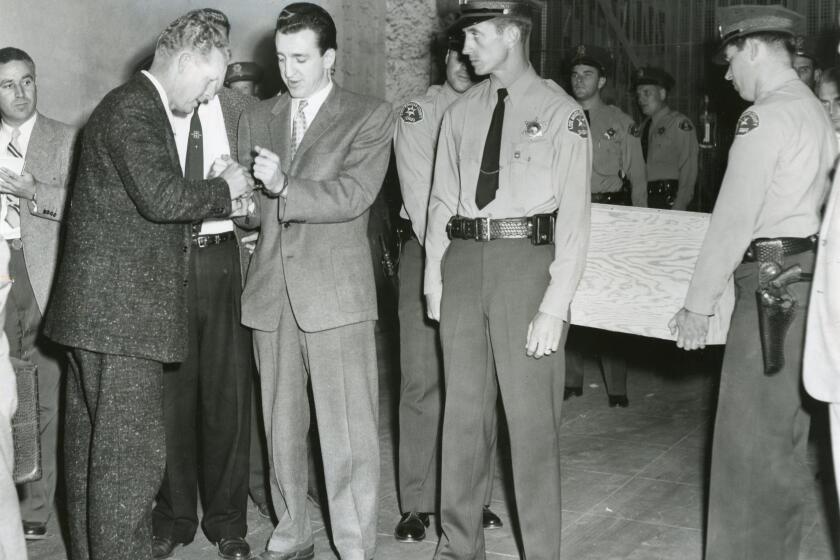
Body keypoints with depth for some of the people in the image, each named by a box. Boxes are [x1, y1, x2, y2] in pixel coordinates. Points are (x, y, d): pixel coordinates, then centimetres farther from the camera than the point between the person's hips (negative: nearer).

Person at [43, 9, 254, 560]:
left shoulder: (140, 107, 20)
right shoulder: (131, 108, -12)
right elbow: (161, 196, -25)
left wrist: (221, 205, 15)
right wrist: (224, 189, -9)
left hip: (102, 309, 11)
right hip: (120, 308, -11)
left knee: (93, 448, 15)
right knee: (130, 452, -8)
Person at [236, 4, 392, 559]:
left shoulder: (370, 116, 0)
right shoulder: (258, 117, 15)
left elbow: (354, 195, -12)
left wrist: (284, 187, -23)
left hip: (335, 290, -4)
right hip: (271, 291, 5)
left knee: (348, 431, -4)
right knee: (281, 425, 12)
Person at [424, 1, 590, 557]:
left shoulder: (562, 113, -5)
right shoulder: (460, 113, 12)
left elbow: (575, 215, -9)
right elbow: (441, 200, 13)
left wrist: (556, 305, -14)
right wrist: (434, 278, 4)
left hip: (527, 257, -5)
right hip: (463, 260, 5)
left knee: (531, 413, -1)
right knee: (463, 407, 12)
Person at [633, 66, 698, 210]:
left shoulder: (680, 124, -3)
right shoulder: (645, 125, 16)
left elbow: (688, 171, -9)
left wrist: (679, 207, -16)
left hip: (668, 199, -5)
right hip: (643, 197, 5)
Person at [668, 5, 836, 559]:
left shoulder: (766, 116, -11)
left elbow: (733, 219, -14)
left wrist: (698, 304, -10)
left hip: (774, 284, -9)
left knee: (751, 436, -4)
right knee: (785, 434, 14)